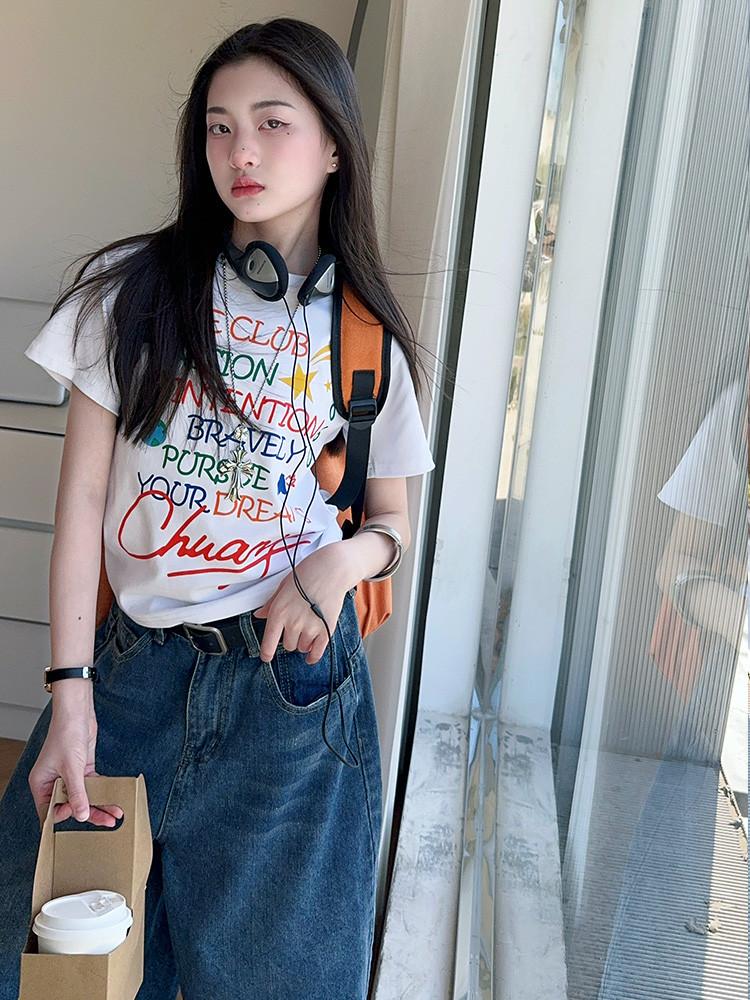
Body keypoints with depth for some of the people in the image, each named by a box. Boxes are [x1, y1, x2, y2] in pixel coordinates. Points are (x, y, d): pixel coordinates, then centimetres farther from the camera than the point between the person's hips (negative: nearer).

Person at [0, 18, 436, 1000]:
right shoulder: (136, 289, 0)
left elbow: (392, 517, 12)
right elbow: (83, 492, -3)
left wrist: (343, 559, -12)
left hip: (292, 674, 0)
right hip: (133, 663, 0)